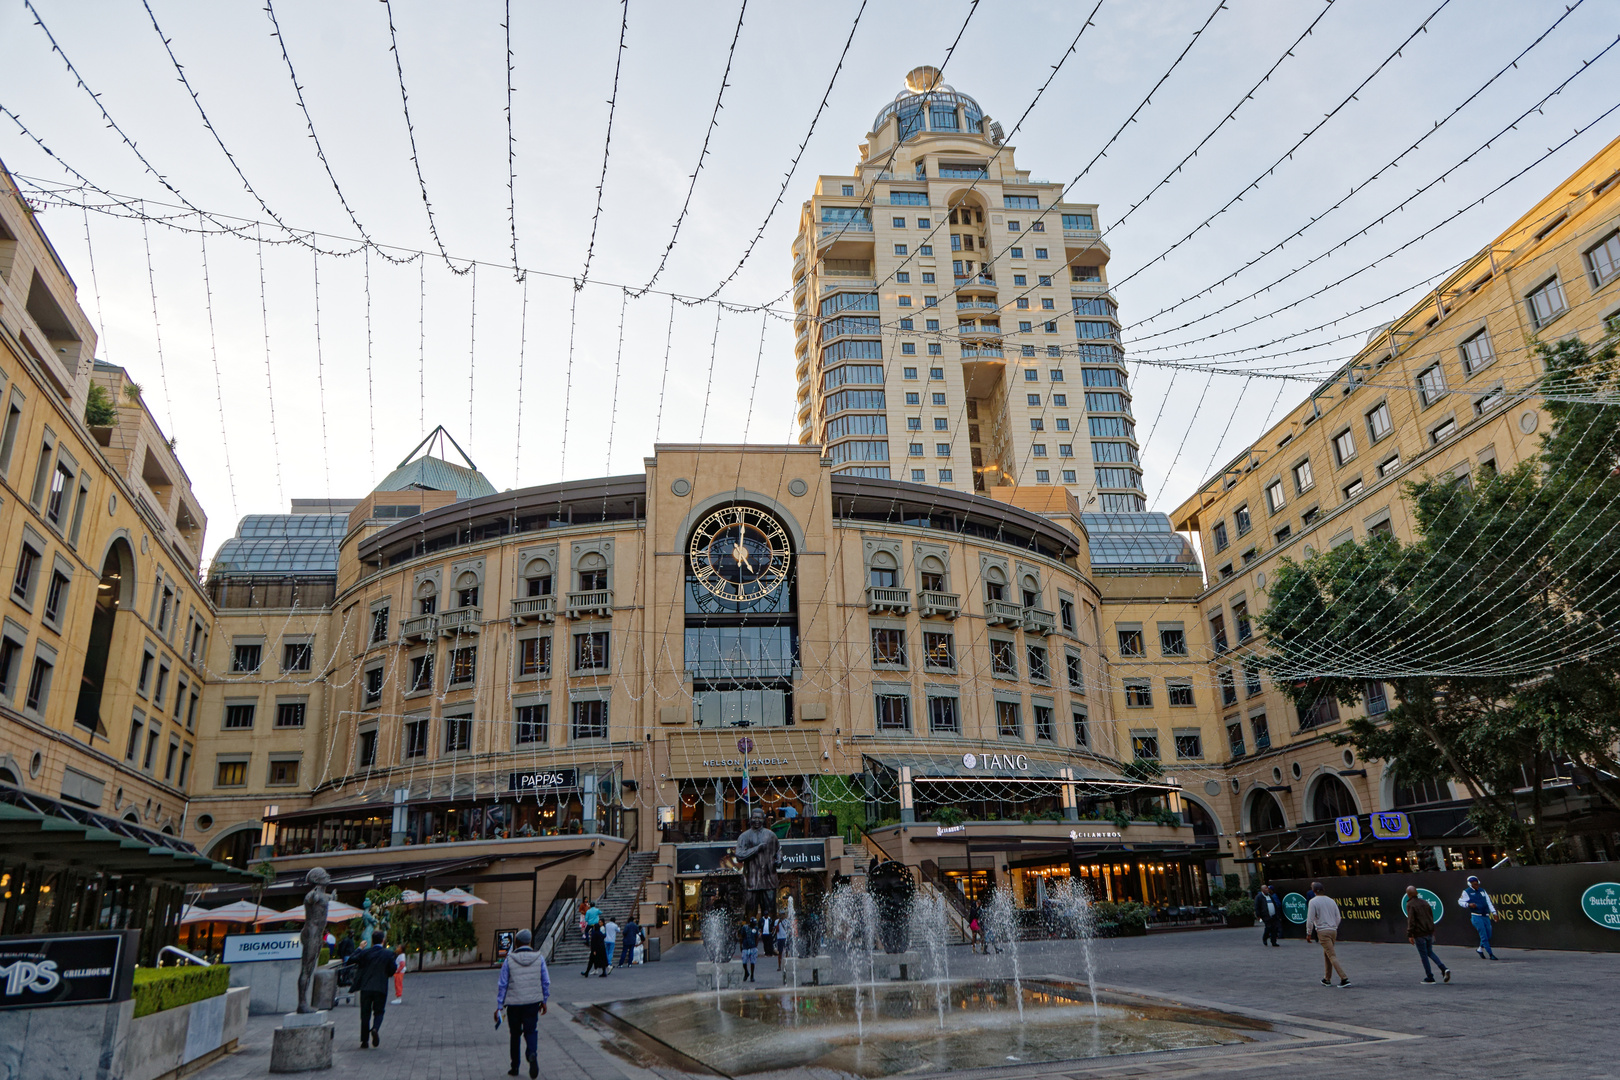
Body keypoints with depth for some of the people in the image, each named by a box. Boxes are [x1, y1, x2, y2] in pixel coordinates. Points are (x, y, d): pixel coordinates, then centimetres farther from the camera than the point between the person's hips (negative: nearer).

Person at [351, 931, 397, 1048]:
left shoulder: (365, 953, -3)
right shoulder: (389, 954, -4)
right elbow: (392, 971, 0)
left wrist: (359, 948, 14)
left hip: (366, 987, 1)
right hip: (381, 988, -1)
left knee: (365, 1014, 10)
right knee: (378, 1012, 11)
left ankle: (364, 1040, 9)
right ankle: (375, 1029, -17)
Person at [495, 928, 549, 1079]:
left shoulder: (509, 960, -7)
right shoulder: (539, 958, -2)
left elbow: (502, 985, -4)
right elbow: (546, 982, 3)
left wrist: (498, 1006, 1)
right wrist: (544, 1000, 16)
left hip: (514, 1003, 0)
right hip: (533, 1002, 0)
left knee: (515, 1034, 15)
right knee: (531, 1031, 9)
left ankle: (514, 1067, 22)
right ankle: (533, 1054, -19)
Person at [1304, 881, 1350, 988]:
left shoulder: (1313, 901, -7)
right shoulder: (1331, 900, 10)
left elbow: (1310, 919, -9)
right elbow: (1338, 917, 13)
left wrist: (1309, 933, 1)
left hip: (1322, 931, -6)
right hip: (1333, 931, 6)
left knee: (1332, 956, -8)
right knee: (1326, 954, 17)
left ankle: (1344, 978, -16)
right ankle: (1327, 979, 21)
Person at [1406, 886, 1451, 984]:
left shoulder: (1410, 905, -11)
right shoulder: (1425, 902, 11)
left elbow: (1411, 921, -17)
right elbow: (1431, 917, 16)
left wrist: (1410, 935, -14)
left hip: (1419, 934, -7)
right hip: (1429, 932, 7)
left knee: (1423, 955, 2)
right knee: (1430, 952, 19)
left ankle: (1430, 977, 5)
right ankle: (1444, 969, 1)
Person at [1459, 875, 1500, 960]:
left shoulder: (1482, 891, 14)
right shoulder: (1466, 892, -1)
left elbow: (1488, 902, 14)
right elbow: (1460, 901, 3)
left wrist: (1494, 912, 6)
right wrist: (1468, 904, -14)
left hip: (1486, 916, 5)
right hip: (1476, 917, -5)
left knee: (1488, 935, 8)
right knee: (1484, 936, -9)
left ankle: (1480, 949, 29)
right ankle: (1491, 954, -5)